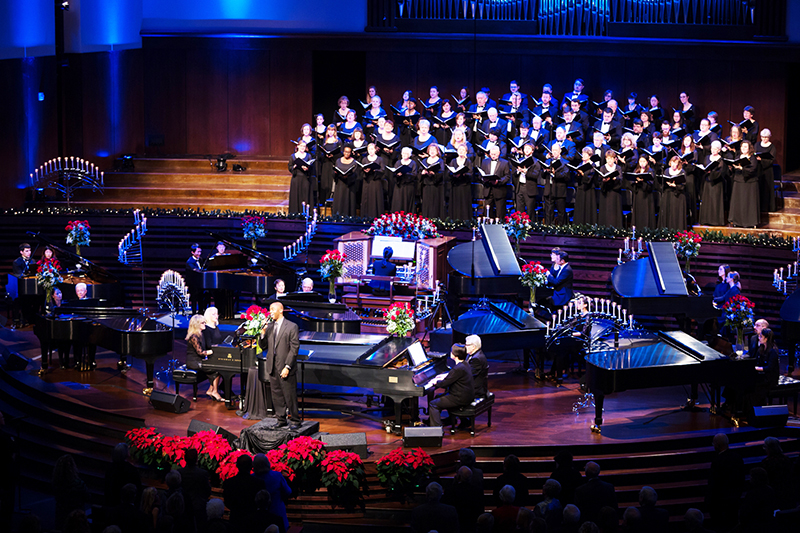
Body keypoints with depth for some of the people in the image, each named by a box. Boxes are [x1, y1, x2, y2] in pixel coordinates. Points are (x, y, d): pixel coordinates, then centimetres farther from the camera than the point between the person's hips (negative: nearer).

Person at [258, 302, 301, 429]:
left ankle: (295, 421, 8)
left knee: (290, 396, -2)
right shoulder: (269, 327, 12)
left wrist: (287, 367, -15)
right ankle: (281, 420, 20)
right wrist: (263, 333, -5)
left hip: (285, 368, -6)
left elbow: (294, 348, -10)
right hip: (273, 368, 6)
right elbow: (263, 346, 13)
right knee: (277, 395, 10)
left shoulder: (291, 327, -6)